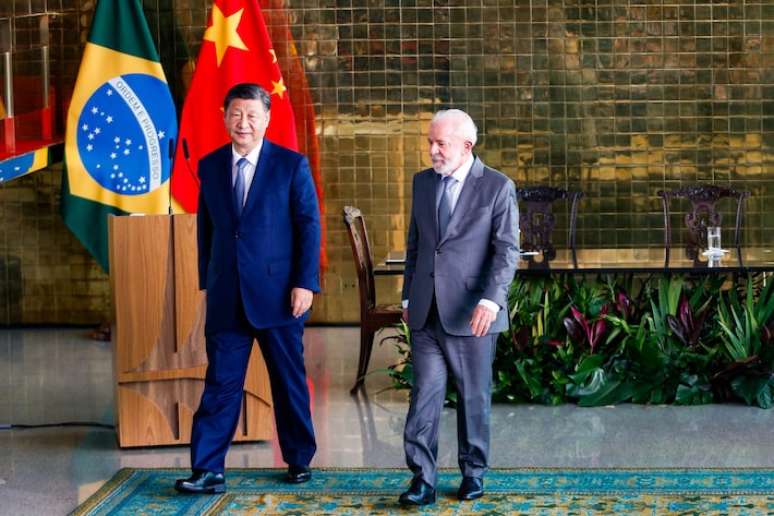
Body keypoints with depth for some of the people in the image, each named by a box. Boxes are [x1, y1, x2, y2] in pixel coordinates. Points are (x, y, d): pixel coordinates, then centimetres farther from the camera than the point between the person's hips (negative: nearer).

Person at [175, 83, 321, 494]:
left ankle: (299, 460, 25)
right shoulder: (209, 166, 7)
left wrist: (305, 283, -11)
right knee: (220, 383, 0)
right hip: (226, 297, 2)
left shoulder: (292, 165, -3)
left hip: (278, 293, -2)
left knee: (289, 381, 9)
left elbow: (309, 226, -5)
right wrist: (206, 282, 11)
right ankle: (207, 470, 1)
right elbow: (205, 228, 13)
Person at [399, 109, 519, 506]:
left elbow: (507, 250, -11)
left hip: (471, 314, -3)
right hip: (426, 311, 4)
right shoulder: (423, 182, 10)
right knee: (425, 394, -3)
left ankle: (473, 472, 23)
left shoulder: (498, 187, -5)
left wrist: (491, 299, -23)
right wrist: (408, 295, 15)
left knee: (474, 396, 8)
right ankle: (422, 480, -3)